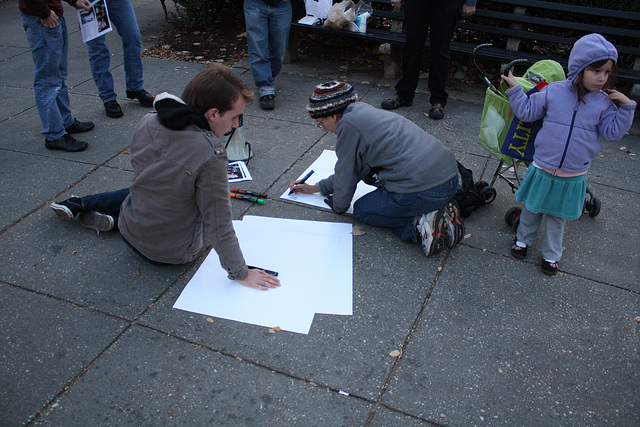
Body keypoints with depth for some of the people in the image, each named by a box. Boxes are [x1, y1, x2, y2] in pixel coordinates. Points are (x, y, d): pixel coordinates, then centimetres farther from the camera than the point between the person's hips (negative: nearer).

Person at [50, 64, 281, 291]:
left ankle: (78, 205, 36)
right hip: (173, 252, -4)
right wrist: (240, 273, -13)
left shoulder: (147, 123, -14)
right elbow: (218, 224, -25)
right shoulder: (210, 157, -32)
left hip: (131, 233, 4)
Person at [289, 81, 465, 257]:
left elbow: (346, 173, 3)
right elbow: (355, 168, 31)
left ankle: (420, 222, -6)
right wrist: (315, 188, 38)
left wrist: (338, 205, 23)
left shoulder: (348, 124, -7)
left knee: (361, 209, 13)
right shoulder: (364, 112, 22)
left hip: (424, 190, -8)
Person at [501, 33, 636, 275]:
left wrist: (626, 107, -14)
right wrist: (514, 88, -4)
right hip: (543, 170, -1)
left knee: (558, 217, 17)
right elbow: (527, 112, 0)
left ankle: (551, 254, 35)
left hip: (574, 177, 1)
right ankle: (523, 239, 43)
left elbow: (613, 132, -4)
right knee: (532, 209, 18)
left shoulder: (603, 103, -5)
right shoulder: (553, 92, -9)